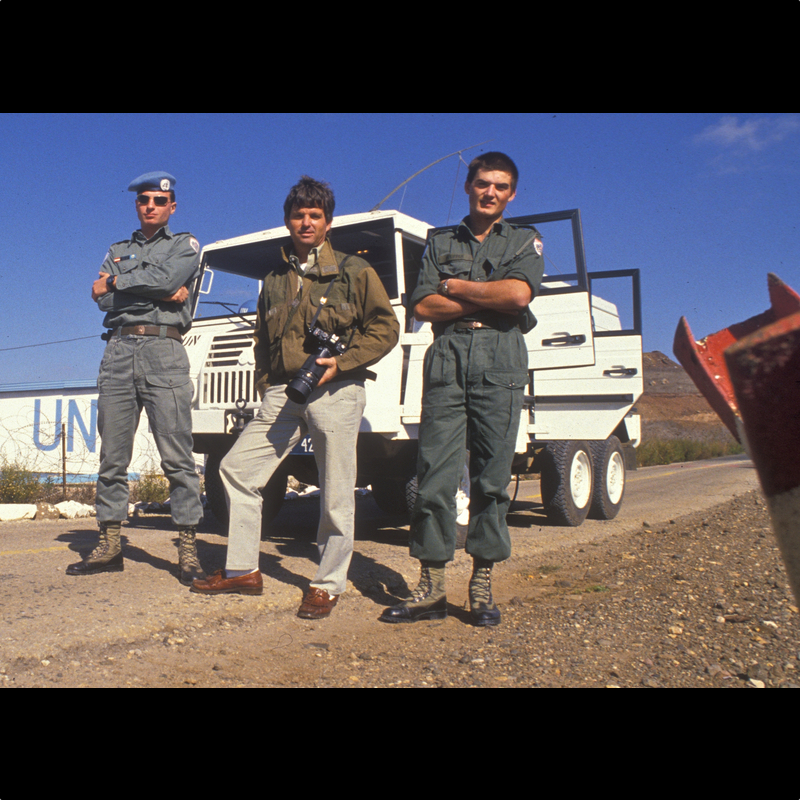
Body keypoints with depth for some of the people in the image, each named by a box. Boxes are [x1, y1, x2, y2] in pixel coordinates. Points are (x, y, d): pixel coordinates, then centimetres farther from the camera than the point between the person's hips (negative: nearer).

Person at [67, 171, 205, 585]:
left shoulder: (185, 245, 14)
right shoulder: (118, 251, 24)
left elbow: (168, 278, -9)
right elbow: (101, 299, 6)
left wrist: (115, 282, 1)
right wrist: (159, 292, -4)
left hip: (164, 352, -4)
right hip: (118, 351, 4)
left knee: (176, 455, -8)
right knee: (112, 456, 4)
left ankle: (188, 548, -5)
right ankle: (110, 545, 12)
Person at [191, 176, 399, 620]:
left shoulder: (354, 271, 4)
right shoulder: (274, 279, 19)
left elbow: (386, 327, -1)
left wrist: (341, 362, -12)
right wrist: (266, 385, 12)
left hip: (335, 392, -5)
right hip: (282, 392, 5)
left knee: (335, 495, -3)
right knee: (237, 467, 2)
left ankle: (327, 584, 12)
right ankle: (242, 569, 14)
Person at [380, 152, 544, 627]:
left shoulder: (526, 241, 16)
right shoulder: (441, 242, 20)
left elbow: (520, 293, -5)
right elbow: (423, 307, 4)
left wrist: (455, 286, 2)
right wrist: (490, 299, -2)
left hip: (500, 366, -1)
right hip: (446, 363, 1)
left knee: (492, 479, 0)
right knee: (435, 476, -4)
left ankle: (483, 587, 9)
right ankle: (432, 589, 2)